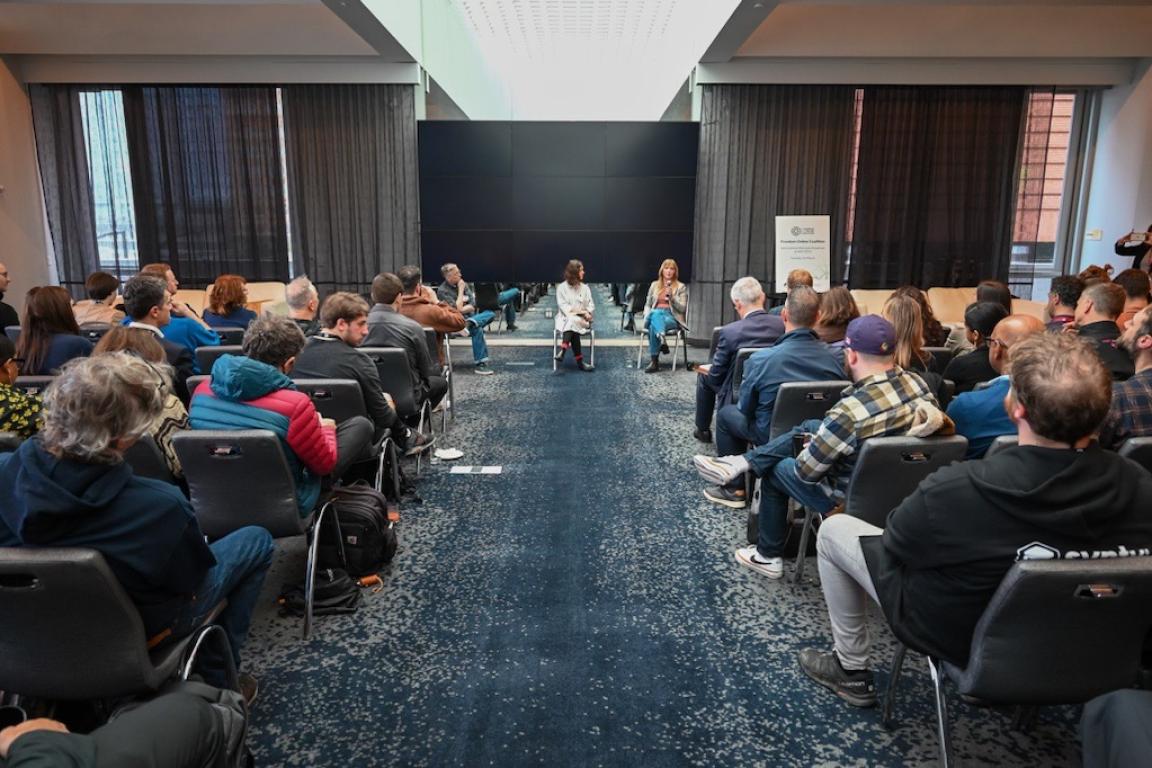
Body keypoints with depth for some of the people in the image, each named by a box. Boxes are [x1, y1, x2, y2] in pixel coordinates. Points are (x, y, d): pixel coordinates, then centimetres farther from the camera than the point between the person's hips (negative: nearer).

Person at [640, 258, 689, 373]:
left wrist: (672, 297, -13)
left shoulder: (681, 287, 9)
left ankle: (654, 361, -40)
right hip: (655, 314, 2)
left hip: (672, 317, -2)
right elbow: (647, 305, 21)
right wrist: (647, 315, -2)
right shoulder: (654, 285, 19)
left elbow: (682, 308, 2)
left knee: (653, 326, -37)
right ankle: (662, 341, -54)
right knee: (656, 314, -39)